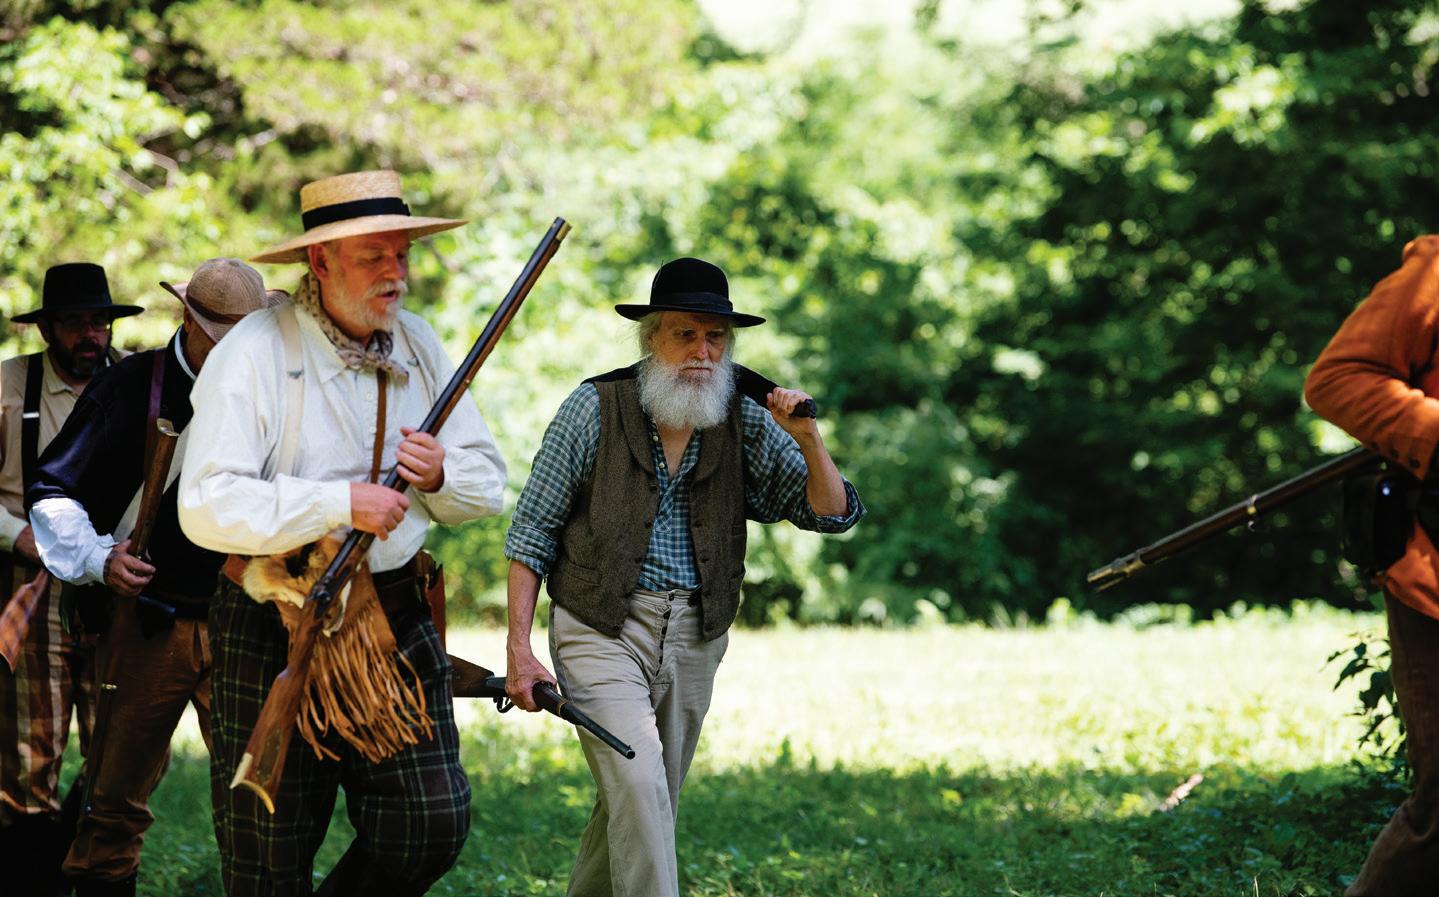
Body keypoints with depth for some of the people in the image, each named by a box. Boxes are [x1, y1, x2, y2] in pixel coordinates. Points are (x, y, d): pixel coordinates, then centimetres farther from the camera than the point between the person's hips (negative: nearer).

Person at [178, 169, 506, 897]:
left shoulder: (419, 347, 8)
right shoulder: (255, 353, -13)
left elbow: (489, 484, 13)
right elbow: (207, 509, -22)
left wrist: (442, 478, -10)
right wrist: (341, 503, -26)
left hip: (395, 622, 5)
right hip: (273, 632, -5)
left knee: (434, 822, -1)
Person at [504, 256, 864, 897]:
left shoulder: (747, 424, 3)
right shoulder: (594, 409, -6)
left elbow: (833, 515, 2)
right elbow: (532, 531, -2)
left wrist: (808, 440, -17)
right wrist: (519, 647, -7)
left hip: (693, 637, 4)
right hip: (602, 629, -4)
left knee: (645, 803, 12)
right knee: (639, 786, -20)